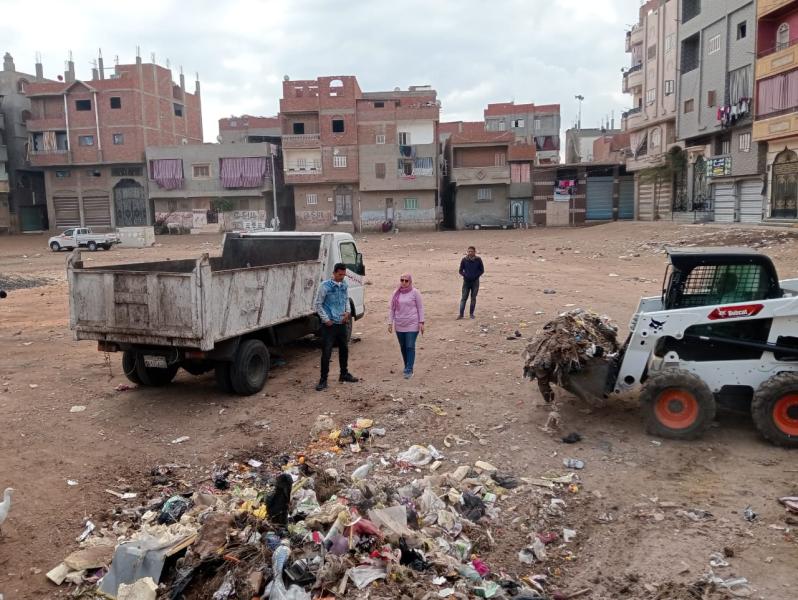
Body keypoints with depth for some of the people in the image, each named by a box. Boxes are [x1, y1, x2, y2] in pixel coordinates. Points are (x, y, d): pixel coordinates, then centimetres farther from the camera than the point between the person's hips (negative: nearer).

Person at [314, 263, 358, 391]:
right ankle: (323, 380, 2)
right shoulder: (325, 286, -11)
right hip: (329, 324, -6)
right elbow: (318, 304, -7)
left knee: (344, 349, 16)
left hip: (342, 323, 6)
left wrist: (347, 312, 0)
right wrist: (326, 319, -12)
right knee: (326, 352, -6)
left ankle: (344, 374, 33)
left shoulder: (345, 285, 6)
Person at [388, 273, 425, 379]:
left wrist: (421, 322, -8)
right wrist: (390, 323, 4)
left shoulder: (415, 292, -5)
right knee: (403, 347, 11)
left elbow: (420, 308, -3)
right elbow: (392, 309, 9)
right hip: (399, 325, 4)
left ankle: (409, 370, -4)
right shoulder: (396, 293, 5)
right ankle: (407, 367, 25)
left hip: (412, 325, -4)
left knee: (410, 347, -6)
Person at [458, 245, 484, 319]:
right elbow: (461, 270, 3)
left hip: (475, 281, 0)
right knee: (463, 298, -3)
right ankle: (461, 314, -2)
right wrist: (465, 275, -12)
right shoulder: (464, 260, -3)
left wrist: (476, 276, -9)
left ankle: (471, 314, 14)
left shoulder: (478, 260, -2)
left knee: (473, 298, 5)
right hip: (466, 281, 0)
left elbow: (482, 270, 4)